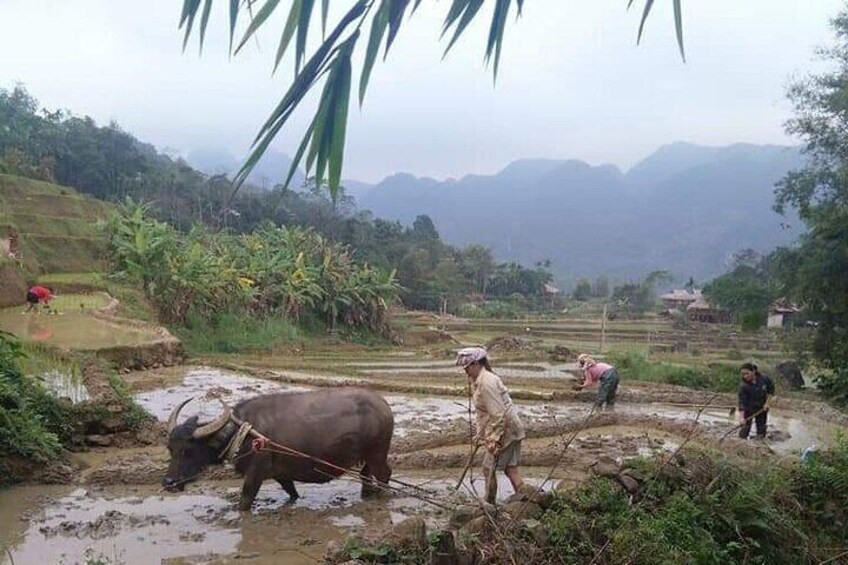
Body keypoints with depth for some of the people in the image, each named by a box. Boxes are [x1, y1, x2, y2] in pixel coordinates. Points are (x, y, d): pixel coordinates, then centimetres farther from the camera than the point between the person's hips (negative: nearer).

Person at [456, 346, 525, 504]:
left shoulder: (486, 383, -21)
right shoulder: (478, 381, 11)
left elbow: (499, 414, -25)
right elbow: (482, 412, 19)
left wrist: (495, 439, -22)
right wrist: (480, 434, 20)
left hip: (505, 430, -10)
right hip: (509, 430, 10)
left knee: (489, 467, 1)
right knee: (509, 469, 11)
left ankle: (489, 504, 13)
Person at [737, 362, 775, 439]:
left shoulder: (764, 378, -18)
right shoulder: (743, 386, -25)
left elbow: (771, 389, 0)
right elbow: (742, 402, -26)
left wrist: (767, 403, -7)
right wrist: (741, 417, -34)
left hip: (762, 408, 3)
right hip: (748, 409, -3)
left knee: (761, 431, 11)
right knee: (743, 433, -6)